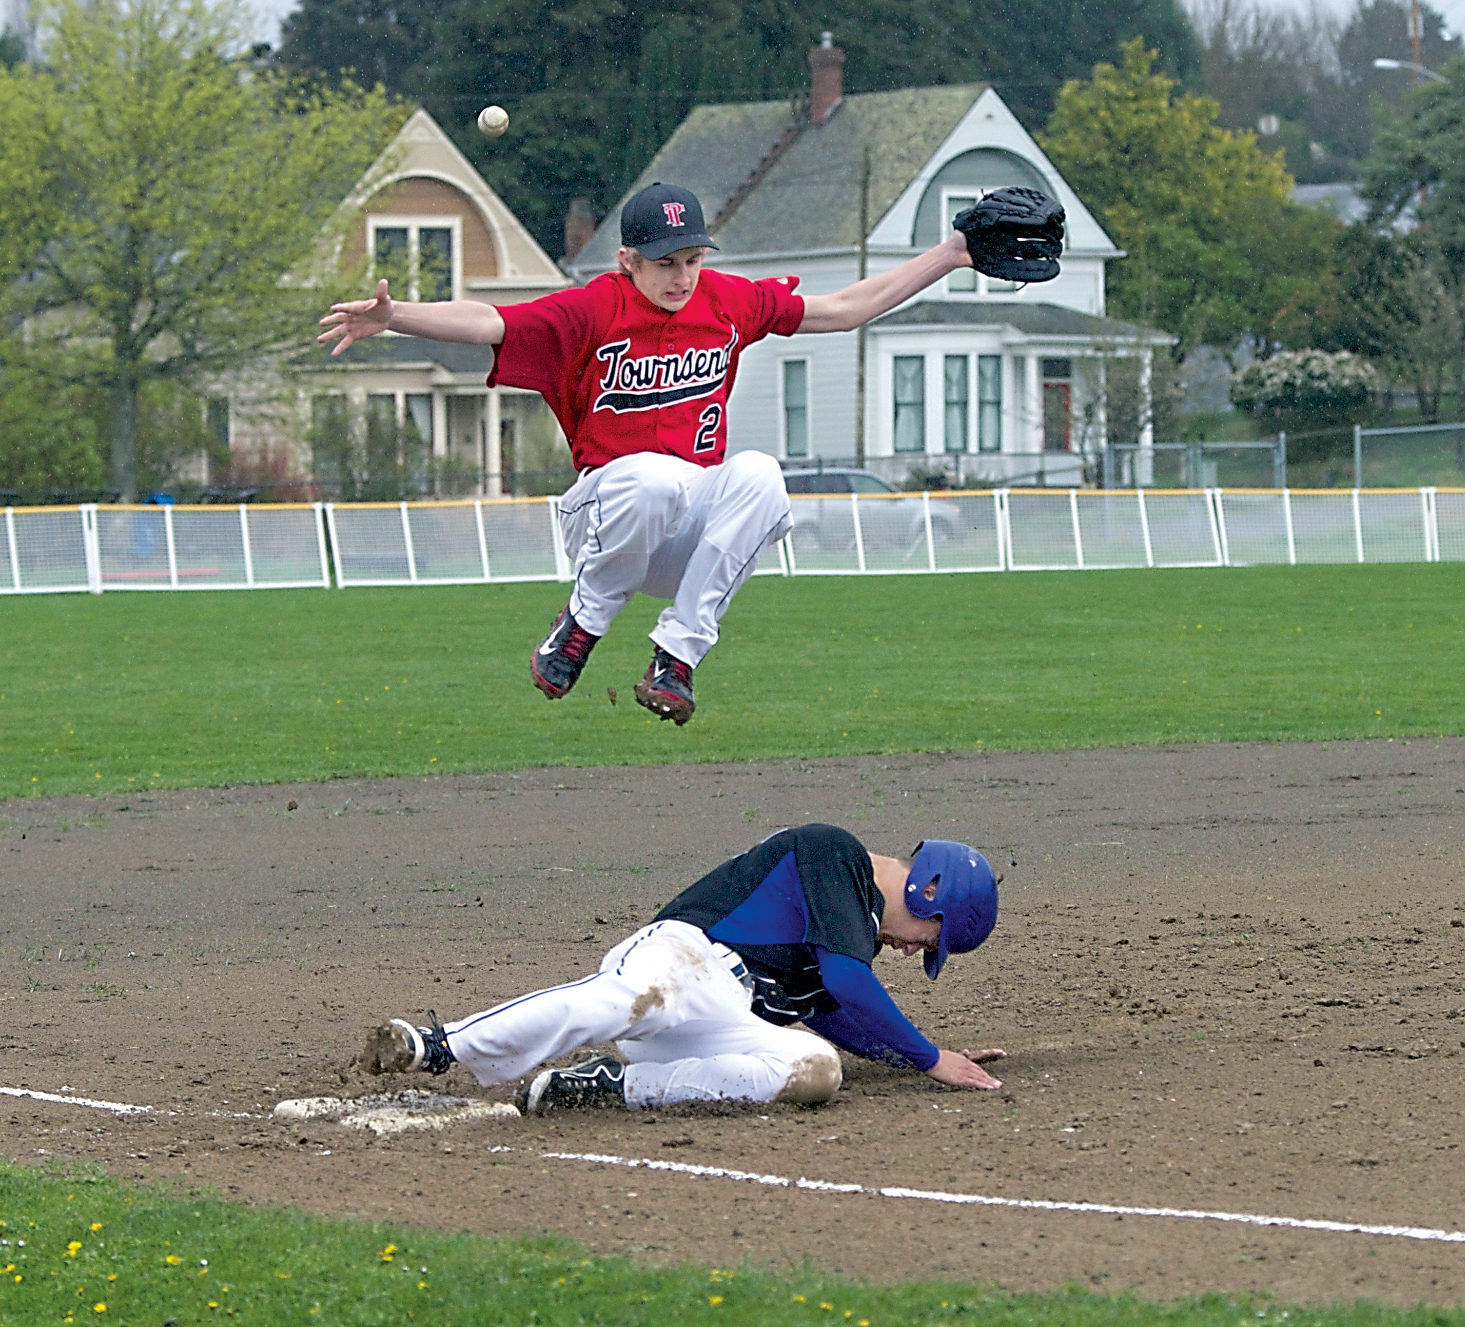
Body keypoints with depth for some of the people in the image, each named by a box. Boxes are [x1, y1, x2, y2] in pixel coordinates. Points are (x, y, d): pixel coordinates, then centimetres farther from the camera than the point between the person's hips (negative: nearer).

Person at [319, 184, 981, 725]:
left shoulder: (728, 302, 5)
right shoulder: (591, 311, -7)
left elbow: (844, 308, 14)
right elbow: (487, 322, -19)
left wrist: (949, 256, 11)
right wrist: (392, 316, -36)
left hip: (696, 524, 4)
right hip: (604, 517, -4)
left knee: (758, 473, -29)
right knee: (657, 476, -38)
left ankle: (677, 654, -24)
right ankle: (580, 627, -13)